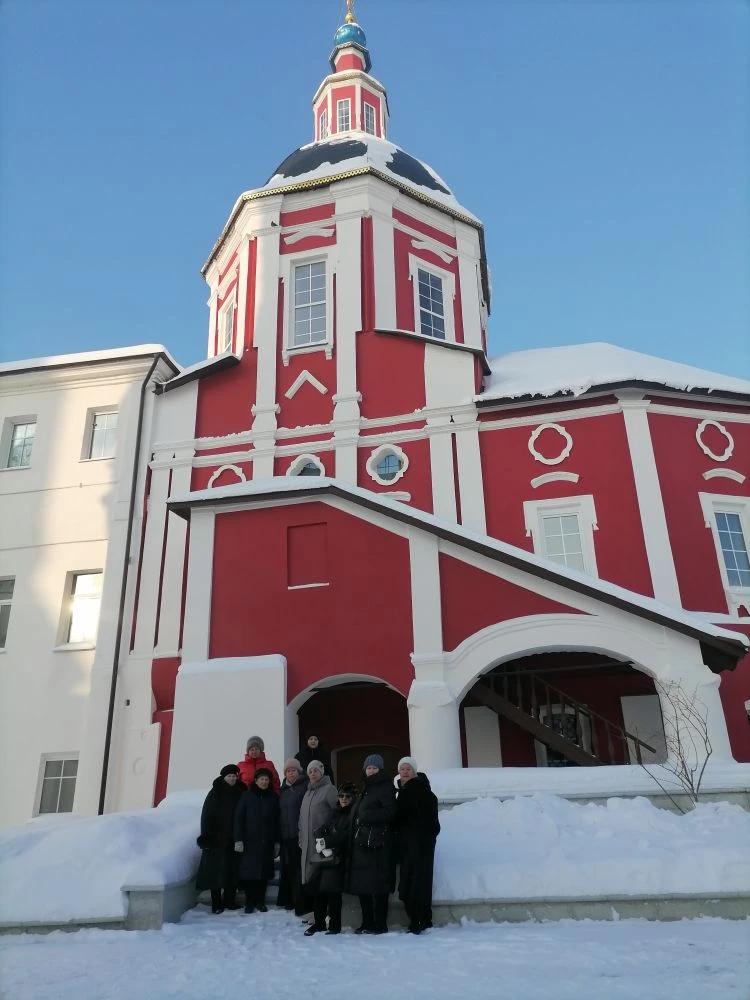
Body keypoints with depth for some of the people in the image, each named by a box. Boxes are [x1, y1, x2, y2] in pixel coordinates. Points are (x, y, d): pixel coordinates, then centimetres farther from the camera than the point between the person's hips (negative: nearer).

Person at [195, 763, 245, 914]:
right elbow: (207, 815, -5)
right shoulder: (215, 793, -3)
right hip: (217, 838, -3)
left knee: (233, 870, 5)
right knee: (217, 871, -1)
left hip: (234, 839, 3)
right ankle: (216, 904, 6)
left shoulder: (240, 792, 5)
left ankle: (230, 900, 18)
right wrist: (206, 836, -12)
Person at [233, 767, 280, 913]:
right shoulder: (247, 796, 0)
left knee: (264, 871, 4)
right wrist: (238, 839, -8)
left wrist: (277, 841, 4)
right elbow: (238, 818, -1)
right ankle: (249, 901, 10)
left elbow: (277, 820, 7)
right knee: (249, 871, -2)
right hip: (249, 841, -1)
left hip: (267, 842, 2)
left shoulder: (273, 797, 5)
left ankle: (260, 901, 17)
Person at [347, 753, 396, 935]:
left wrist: (366, 817, -14)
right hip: (361, 843, 8)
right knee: (361, 884, 8)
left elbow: (389, 812, -15)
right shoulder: (366, 789, 21)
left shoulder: (385, 788, -3)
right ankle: (367, 923, 17)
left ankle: (380, 924, 2)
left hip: (377, 844, -8)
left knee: (378, 885, -5)